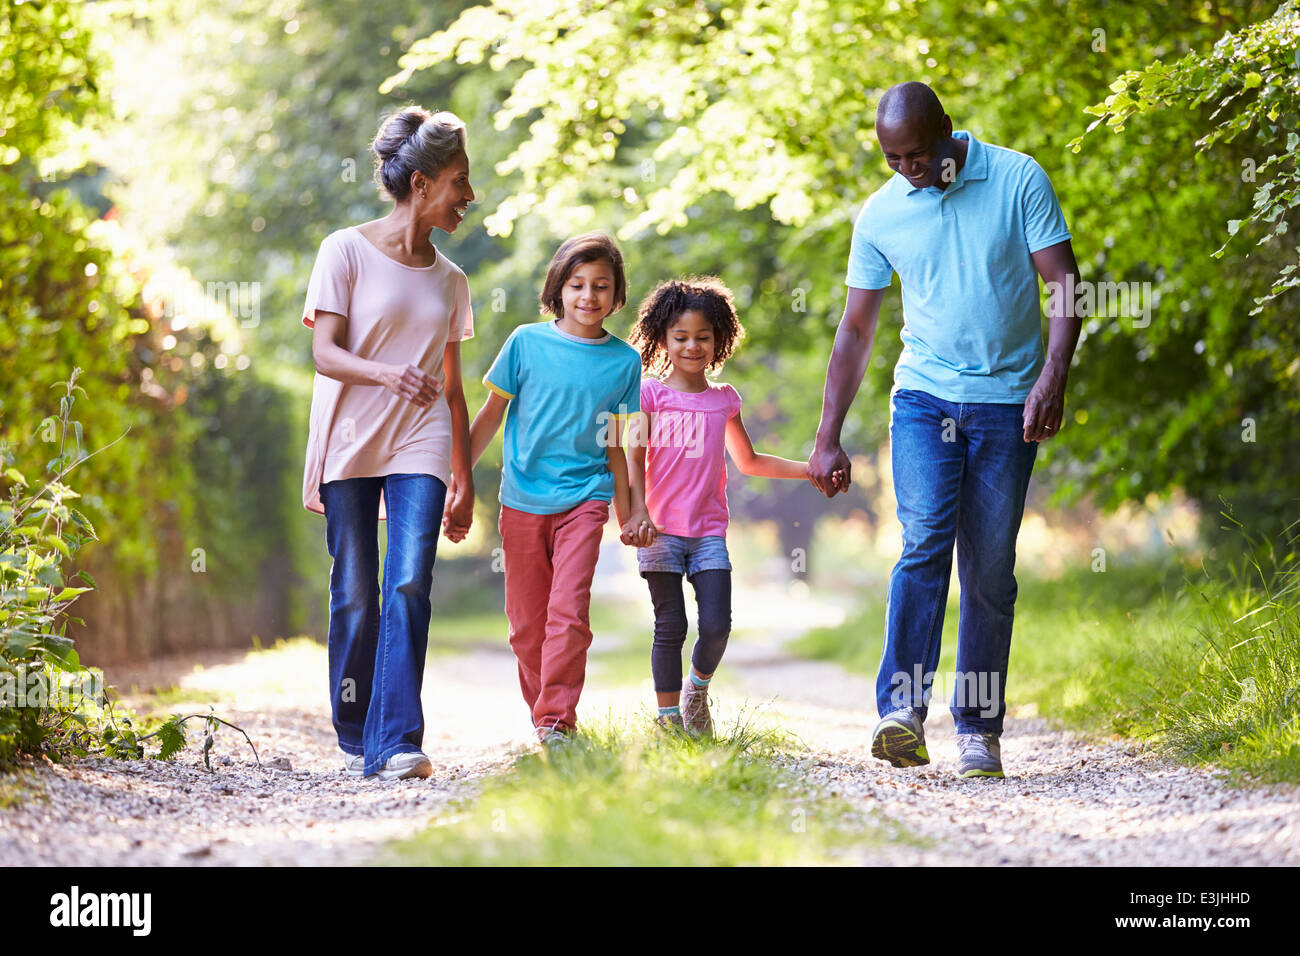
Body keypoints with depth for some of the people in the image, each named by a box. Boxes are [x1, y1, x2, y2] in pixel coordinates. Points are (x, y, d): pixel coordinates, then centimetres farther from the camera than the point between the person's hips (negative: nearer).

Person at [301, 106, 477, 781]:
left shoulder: (449, 280, 12)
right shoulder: (347, 251, -2)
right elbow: (326, 354, -10)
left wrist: (465, 480, 16)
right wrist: (389, 375, -29)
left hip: (419, 446, 3)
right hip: (350, 442, -3)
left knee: (410, 584, -14)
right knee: (354, 594, 1)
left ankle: (397, 741, -17)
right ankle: (356, 739, 15)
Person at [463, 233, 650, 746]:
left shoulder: (622, 361, 3)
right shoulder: (526, 342, -1)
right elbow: (490, 415, 6)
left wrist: (628, 510, 16)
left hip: (584, 497, -1)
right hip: (522, 500, 1)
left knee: (569, 611, -16)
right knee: (527, 622, 6)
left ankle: (557, 721, -12)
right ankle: (543, 719, 21)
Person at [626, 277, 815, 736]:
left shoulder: (724, 400, 13)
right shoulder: (651, 393, 3)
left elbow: (747, 461, 25)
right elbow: (634, 459, -2)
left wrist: (810, 470, 18)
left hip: (709, 531, 2)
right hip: (660, 530, -2)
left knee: (716, 625, -8)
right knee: (671, 627, -3)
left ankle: (697, 688, 20)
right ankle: (668, 719, 9)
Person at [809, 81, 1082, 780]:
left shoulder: (1019, 180, -3)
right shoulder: (880, 214, 3)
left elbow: (1063, 284, -4)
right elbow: (855, 330, 9)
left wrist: (1053, 374, -20)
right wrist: (828, 438, 7)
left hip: (1007, 405, -1)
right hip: (924, 395, 1)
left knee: (991, 570, 1)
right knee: (924, 540, -20)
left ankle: (979, 729, 10)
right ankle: (903, 711, -25)